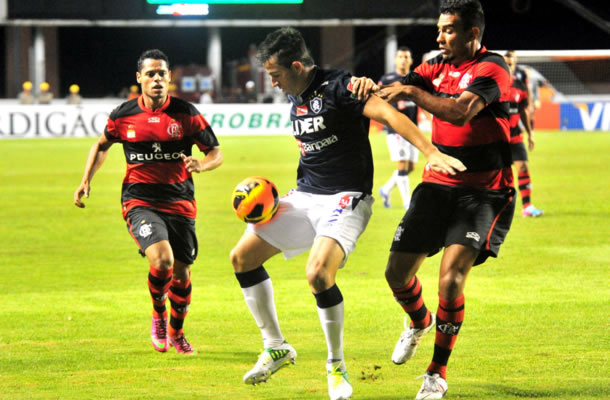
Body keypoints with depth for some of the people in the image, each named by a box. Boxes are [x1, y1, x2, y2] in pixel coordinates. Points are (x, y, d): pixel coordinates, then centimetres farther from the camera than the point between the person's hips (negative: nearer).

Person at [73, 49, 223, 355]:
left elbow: (216, 152, 2)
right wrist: (86, 181, 8)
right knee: (162, 260, -25)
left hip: (179, 201, 2)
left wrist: (201, 165, -20)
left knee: (182, 273, 5)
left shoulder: (186, 113, -3)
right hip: (139, 200, -2)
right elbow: (102, 145, 19)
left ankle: (176, 332, 33)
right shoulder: (123, 115, -1)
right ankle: (158, 315, 6)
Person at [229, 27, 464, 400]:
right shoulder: (296, 97, 11)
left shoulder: (338, 86, -16)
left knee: (319, 274, -28)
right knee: (243, 256, 4)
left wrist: (432, 152, -40)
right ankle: (276, 348, 17)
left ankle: (337, 365, -7)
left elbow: (388, 113, -27)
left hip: (345, 198, -9)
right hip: (304, 196, 9)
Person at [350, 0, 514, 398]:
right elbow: (395, 90, -3)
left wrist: (412, 91, -30)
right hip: (438, 184, 6)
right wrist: (373, 86, -25)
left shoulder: (491, 68, -14)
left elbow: (460, 111, -30)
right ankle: (419, 322, 42)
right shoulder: (439, 66, 7)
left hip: (483, 193, -6)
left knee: (451, 278, -19)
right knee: (397, 272, 6)